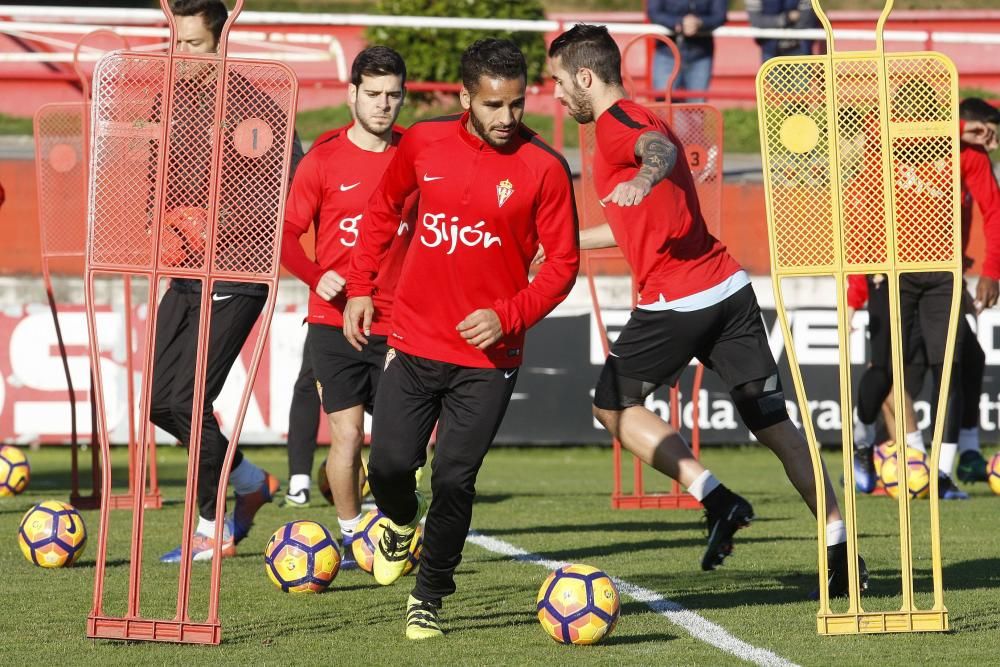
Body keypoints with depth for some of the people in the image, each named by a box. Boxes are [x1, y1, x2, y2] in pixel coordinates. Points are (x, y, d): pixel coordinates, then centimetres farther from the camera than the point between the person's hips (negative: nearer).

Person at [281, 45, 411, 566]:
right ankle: (351, 536, 14)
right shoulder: (324, 160, -2)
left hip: (396, 324, 1)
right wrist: (316, 277, -15)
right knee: (347, 437, -3)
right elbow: (287, 233, 0)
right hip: (335, 323, -1)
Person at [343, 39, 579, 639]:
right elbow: (383, 210, 17)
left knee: (454, 480, -6)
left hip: (488, 355, -2)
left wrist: (507, 316, -17)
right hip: (415, 338, 2)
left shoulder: (544, 168, -9)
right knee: (390, 463, -4)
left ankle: (429, 598, 13)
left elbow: (562, 264, -5)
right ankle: (402, 522, 32)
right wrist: (361, 287, 12)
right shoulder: (424, 144, 0)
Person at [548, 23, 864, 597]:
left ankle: (718, 500, -3)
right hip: (729, 286, 9)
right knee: (776, 425, 5)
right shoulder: (643, 121, 24)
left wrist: (644, 177, -53)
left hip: (676, 302, -9)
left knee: (613, 406, 11)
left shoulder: (617, 123, -5)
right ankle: (840, 547, -2)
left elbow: (660, 148, -31)